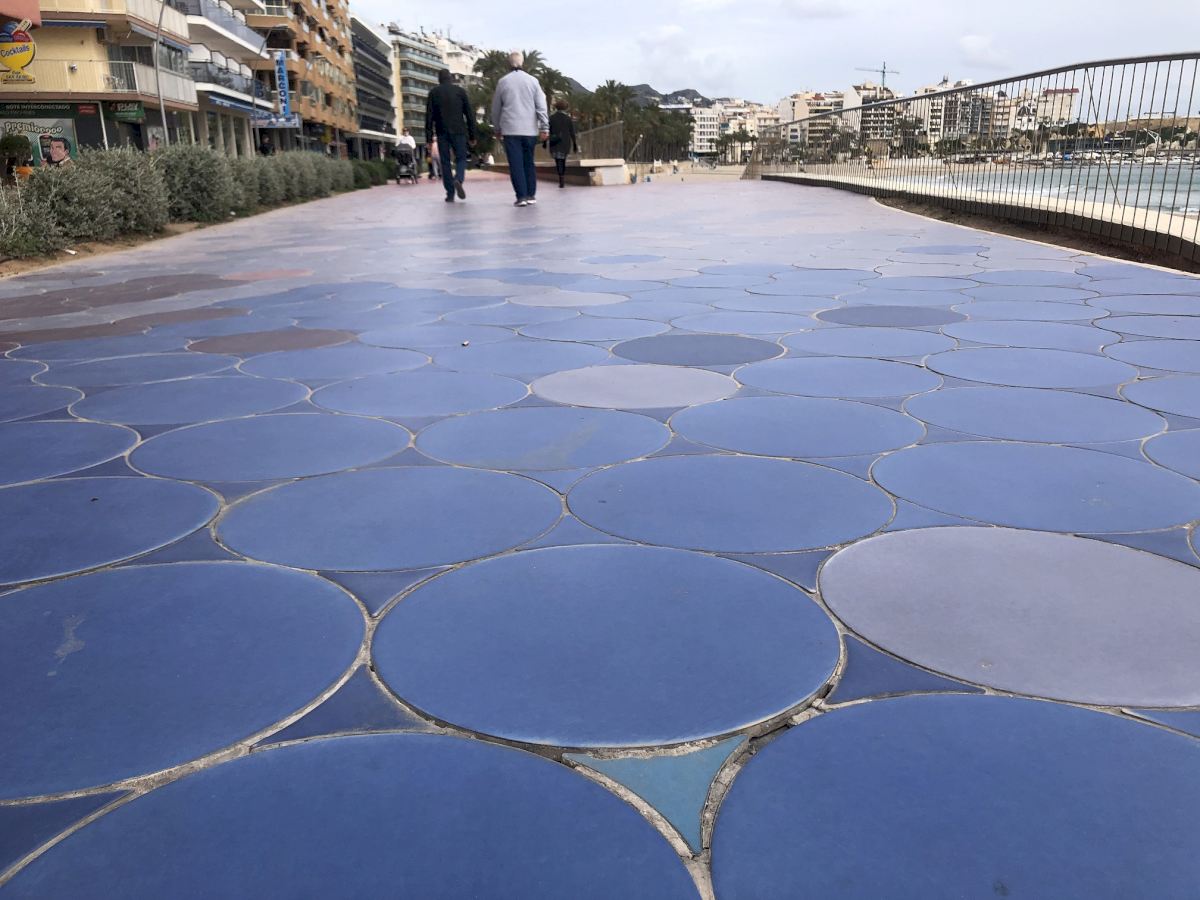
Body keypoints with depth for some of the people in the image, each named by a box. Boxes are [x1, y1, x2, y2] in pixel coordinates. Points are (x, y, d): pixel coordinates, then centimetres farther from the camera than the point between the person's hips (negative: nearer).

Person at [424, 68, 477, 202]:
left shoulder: (434, 93, 7)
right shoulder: (460, 91, 7)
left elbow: (429, 116, 2)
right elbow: (469, 114, 3)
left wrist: (429, 138, 2)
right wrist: (472, 135, 6)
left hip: (442, 133, 0)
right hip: (459, 131, 0)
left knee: (445, 162, 5)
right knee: (461, 158, 8)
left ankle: (450, 194, -1)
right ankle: (458, 180, -22)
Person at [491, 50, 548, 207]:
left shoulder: (503, 82, 3)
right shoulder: (532, 81, 3)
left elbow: (495, 108, 10)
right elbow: (541, 106, -1)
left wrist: (497, 128, 21)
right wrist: (545, 128, 0)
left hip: (510, 129, -1)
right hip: (530, 129, 1)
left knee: (516, 164, -2)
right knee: (529, 162, 12)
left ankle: (521, 196, -10)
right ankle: (531, 195, 13)